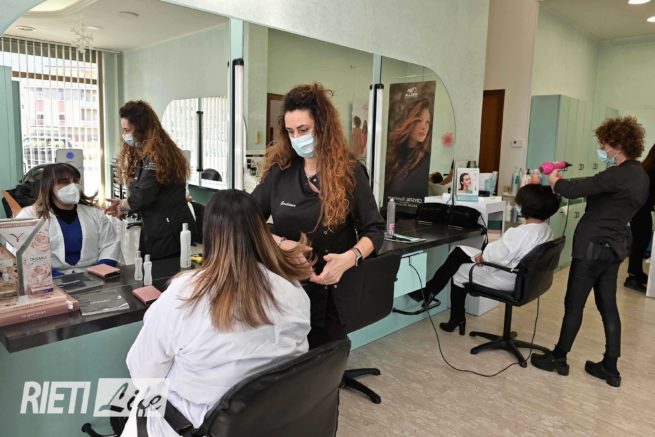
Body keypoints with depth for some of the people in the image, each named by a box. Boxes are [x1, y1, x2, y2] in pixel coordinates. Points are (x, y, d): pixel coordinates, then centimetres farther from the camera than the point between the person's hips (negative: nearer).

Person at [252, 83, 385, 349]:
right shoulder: (279, 170, -2)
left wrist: (350, 258, -24)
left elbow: (374, 230, -5)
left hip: (329, 292, -1)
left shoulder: (349, 172, -7)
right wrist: (280, 243, -17)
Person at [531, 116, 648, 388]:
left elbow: (573, 190, -24)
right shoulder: (639, 176, 10)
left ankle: (559, 359, 17)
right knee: (608, 307, 13)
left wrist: (555, 181, -4)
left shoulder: (618, 176, -21)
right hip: (612, 247, 9)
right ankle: (610, 367, 21)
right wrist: (564, 183, 11)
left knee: (574, 305, 3)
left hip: (592, 247, -9)